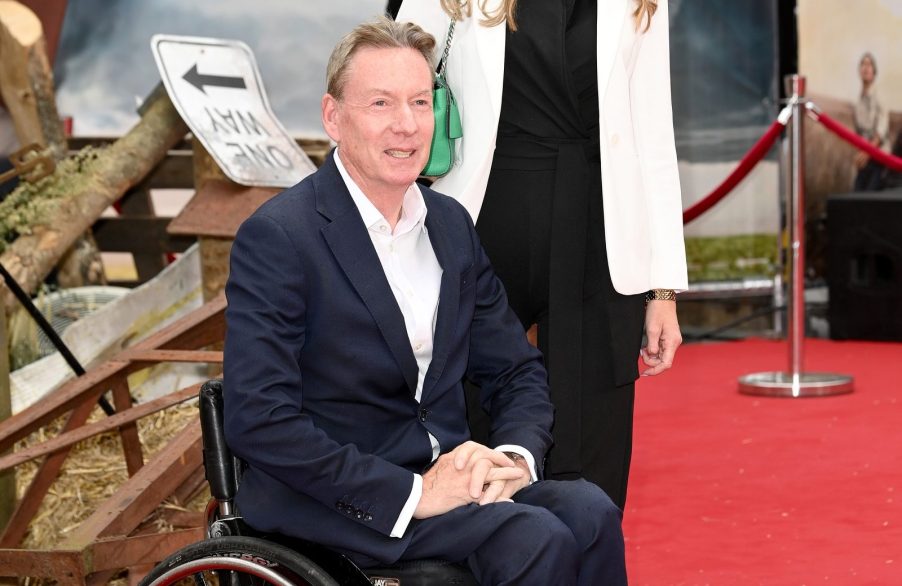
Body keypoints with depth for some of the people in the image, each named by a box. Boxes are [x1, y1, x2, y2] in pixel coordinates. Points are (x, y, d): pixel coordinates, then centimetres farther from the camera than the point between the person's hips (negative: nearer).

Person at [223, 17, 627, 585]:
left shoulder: (450, 224, 10)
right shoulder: (276, 238, -12)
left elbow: (517, 371, 15)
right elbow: (259, 420, -20)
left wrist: (514, 456, -8)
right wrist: (410, 493, -22)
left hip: (447, 471, 6)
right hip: (328, 498, -6)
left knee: (590, 512, -21)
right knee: (536, 538, -27)